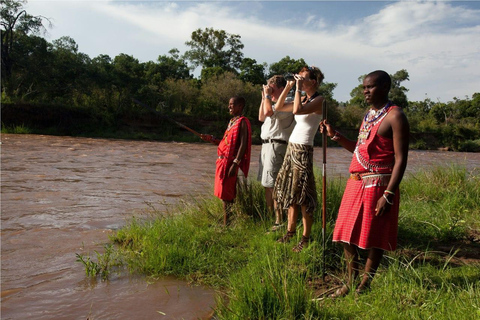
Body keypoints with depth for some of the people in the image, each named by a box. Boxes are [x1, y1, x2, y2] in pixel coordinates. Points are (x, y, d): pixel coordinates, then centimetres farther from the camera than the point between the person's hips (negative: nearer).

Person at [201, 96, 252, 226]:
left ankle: (226, 224, 1)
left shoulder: (242, 122, -10)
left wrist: (235, 163, -24)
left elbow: (243, 144, -18)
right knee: (224, 194, 13)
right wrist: (211, 139, 9)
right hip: (223, 161, 9)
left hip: (230, 162, -9)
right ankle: (226, 223, 22)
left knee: (227, 195, -6)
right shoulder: (232, 121, 18)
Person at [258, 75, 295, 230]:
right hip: (266, 145, 10)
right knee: (266, 185, 13)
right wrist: (264, 98, 19)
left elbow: (268, 112, -26)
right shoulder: (274, 104, 21)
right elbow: (261, 117, 26)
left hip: (276, 146, -10)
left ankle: (279, 221, -5)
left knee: (273, 185, -10)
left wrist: (268, 96, -10)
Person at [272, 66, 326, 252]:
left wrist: (298, 89, -15)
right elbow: (278, 107, 16)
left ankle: (306, 238, 6)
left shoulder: (319, 100, -10)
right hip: (291, 147, 9)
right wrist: (288, 87, 10)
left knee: (303, 195, -4)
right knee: (290, 191, 13)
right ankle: (290, 230, 25)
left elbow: (297, 111, -27)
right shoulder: (302, 99, 14)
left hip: (303, 150, -9)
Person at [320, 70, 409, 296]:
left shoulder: (394, 116, -9)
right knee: (347, 235, 11)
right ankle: (350, 282, 25)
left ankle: (364, 286, 17)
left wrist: (388, 194, -21)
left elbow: (400, 159, -15)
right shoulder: (369, 115, 17)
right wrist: (335, 135, 11)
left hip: (378, 185, -8)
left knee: (373, 239, 3)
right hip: (356, 183, 9)